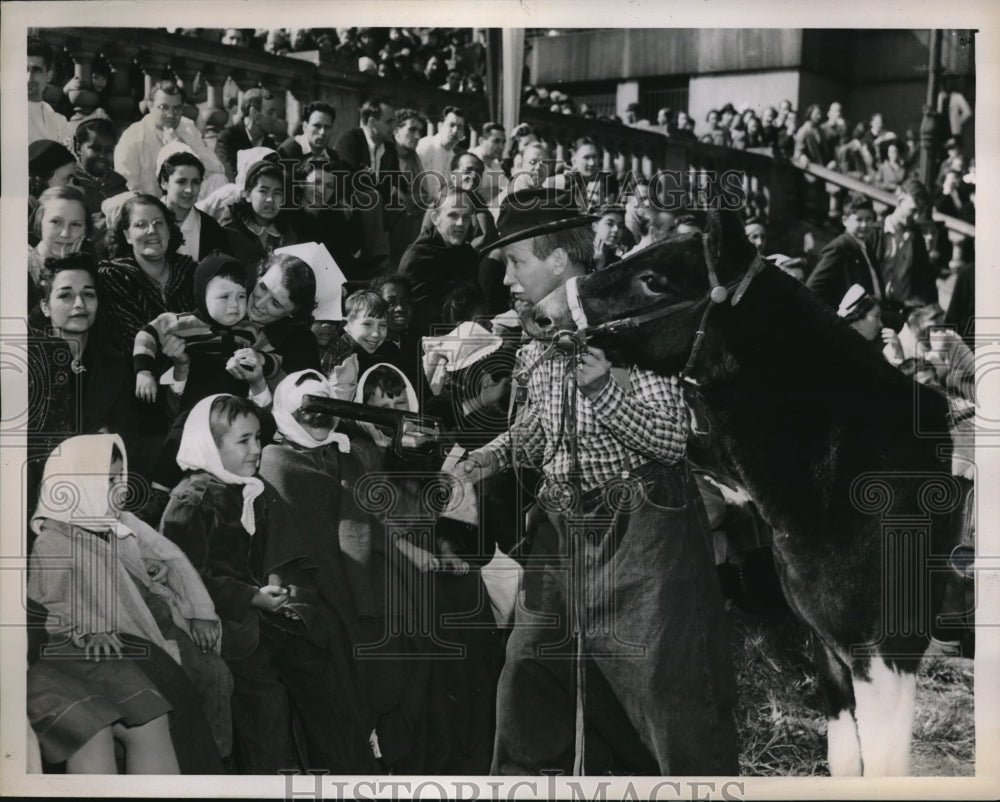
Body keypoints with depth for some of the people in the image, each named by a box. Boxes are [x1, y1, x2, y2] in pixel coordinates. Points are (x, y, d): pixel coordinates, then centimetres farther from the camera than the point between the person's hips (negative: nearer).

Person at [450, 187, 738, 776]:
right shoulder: (535, 340, 8)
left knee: (669, 691, -4)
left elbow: (672, 439, -18)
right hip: (565, 525, 7)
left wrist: (603, 389, -31)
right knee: (530, 682, 13)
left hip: (641, 525, -7)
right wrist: (497, 453, 4)